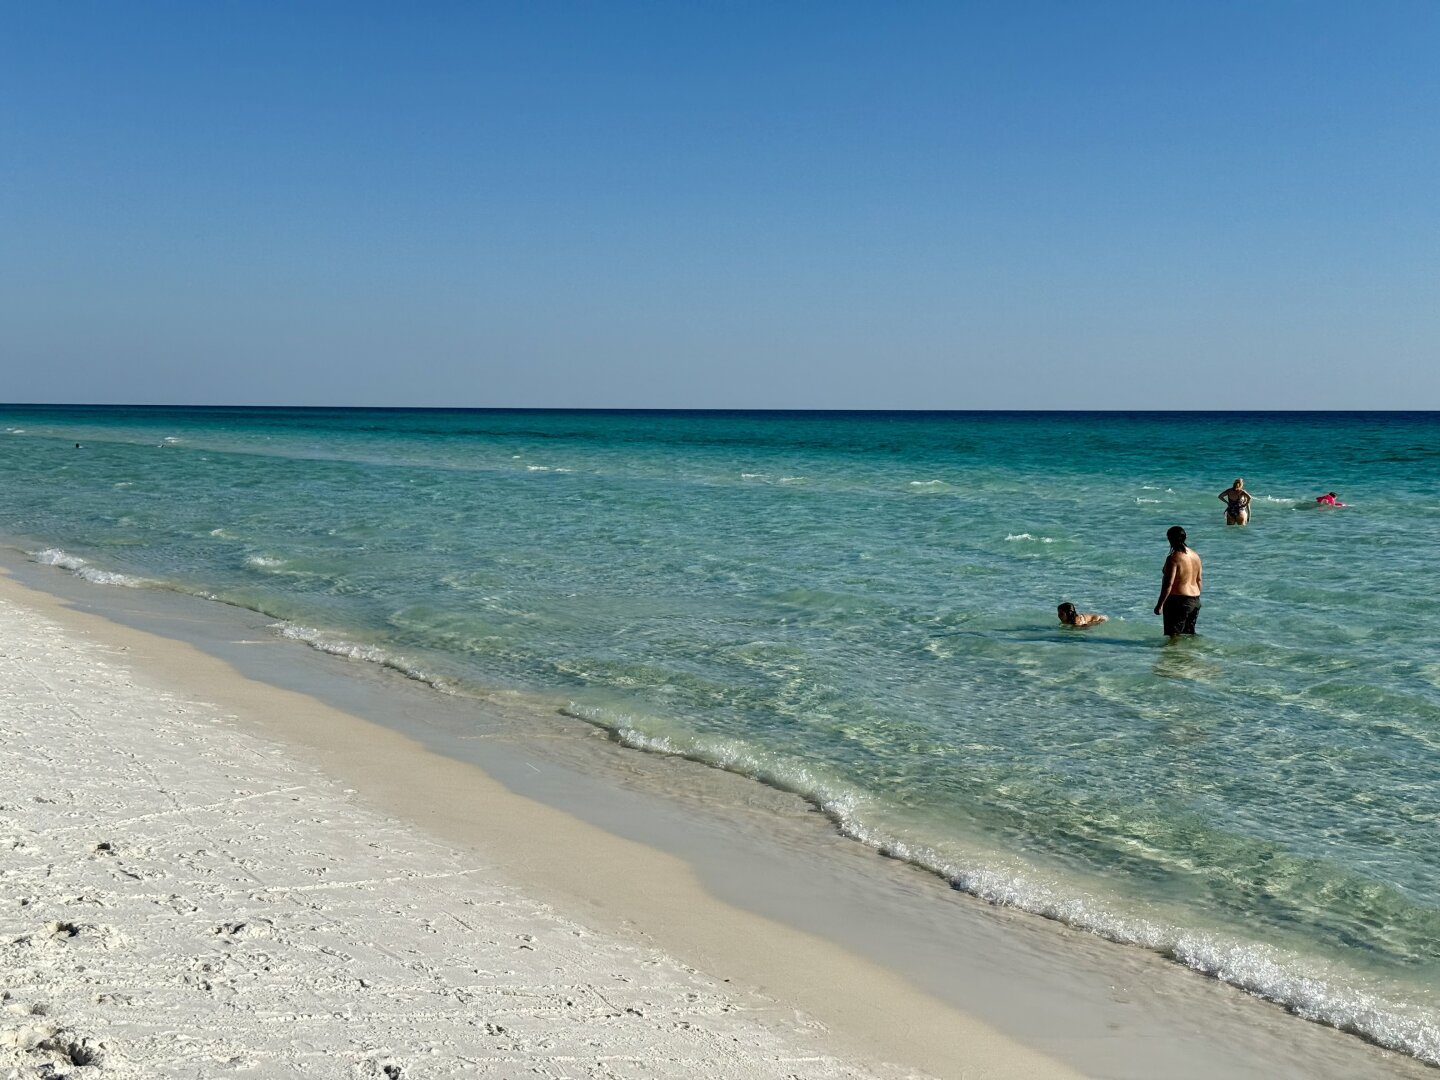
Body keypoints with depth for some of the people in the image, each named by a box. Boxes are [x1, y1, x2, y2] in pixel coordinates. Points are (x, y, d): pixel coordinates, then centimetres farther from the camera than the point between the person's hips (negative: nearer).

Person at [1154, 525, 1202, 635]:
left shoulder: (1173, 558, -18)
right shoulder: (1195, 555, 8)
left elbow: (1168, 584, -20)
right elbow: (1198, 580, 16)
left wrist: (1160, 604, -16)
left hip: (1178, 601, -9)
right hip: (1195, 600, 9)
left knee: (1173, 636, -5)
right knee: (1189, 634, 17)